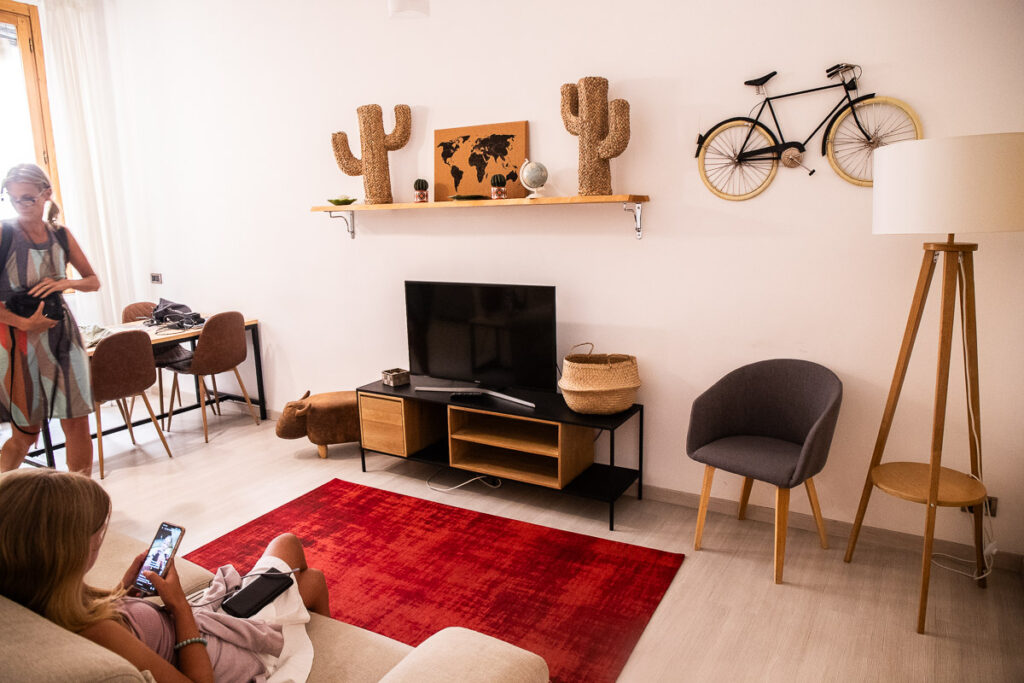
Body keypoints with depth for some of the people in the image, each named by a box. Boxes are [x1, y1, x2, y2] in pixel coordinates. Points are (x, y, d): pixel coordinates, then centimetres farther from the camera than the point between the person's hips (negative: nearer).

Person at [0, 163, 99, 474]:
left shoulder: (61, 235, 6)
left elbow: (94, 281, 12)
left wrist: (67, 283, -8)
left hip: (61, 334, 3)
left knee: (78, 424, 3)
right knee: (26, 434, 5)